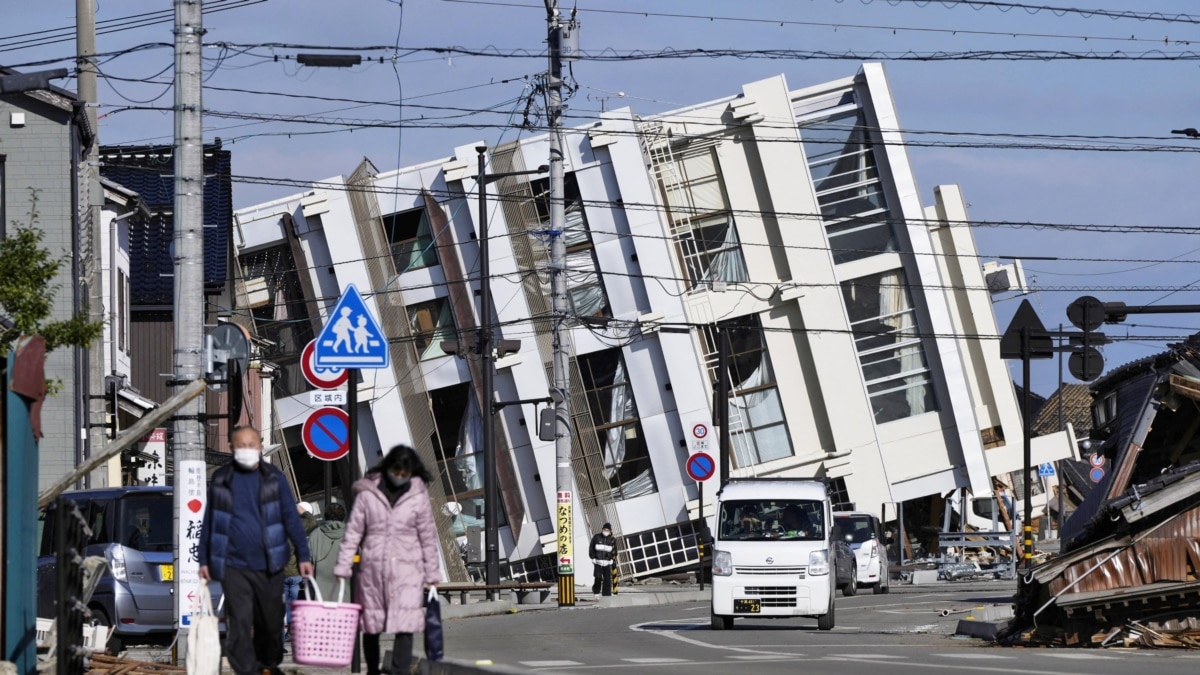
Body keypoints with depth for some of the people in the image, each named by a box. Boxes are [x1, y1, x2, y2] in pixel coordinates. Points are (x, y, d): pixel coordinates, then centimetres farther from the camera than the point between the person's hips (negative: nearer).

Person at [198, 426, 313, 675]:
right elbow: (209, 522, 12)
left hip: (269, 565, 1)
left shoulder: (274, 478, 5)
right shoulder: (221, 480, 6)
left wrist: (303, 556, -2)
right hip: (233, 565, -1)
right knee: (240, 624, -8)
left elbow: (291, 518, 4)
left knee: (271, 621, 9)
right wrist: (204, 561, 10)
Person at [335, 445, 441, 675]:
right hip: (372, 569, 1)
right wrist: (342, 567, -1)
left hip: (407, 570, -1)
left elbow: (428, 537, 6)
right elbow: (353, 533, 3)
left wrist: (432, 575, 6)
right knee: (370, 626, 9)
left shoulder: (419, 496, 1)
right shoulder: (367, 493, 0)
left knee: (405, 626, -12)